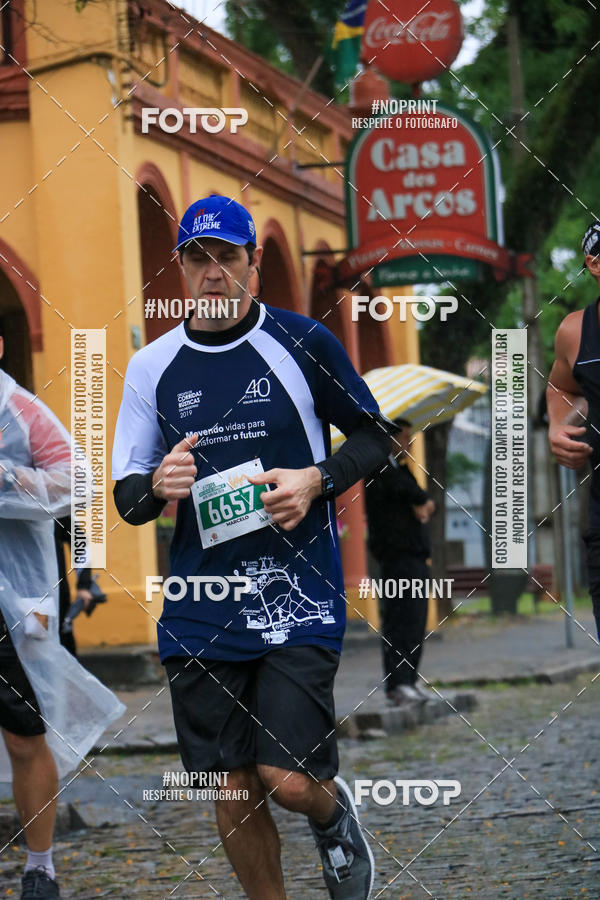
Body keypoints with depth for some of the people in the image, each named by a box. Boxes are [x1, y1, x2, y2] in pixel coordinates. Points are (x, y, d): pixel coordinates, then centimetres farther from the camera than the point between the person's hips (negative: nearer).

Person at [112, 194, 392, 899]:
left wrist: (315, 481, -10)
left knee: (289, 779, -10)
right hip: (200, 609, 3)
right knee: (234, 787, 3)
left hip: (298, 598, -3)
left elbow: (374, 437, 9)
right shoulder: (151, 367, 7)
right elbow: (126, 497, 11)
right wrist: (157, 485, -13)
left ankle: (333, 814, 25)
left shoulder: (303, 343, -1)